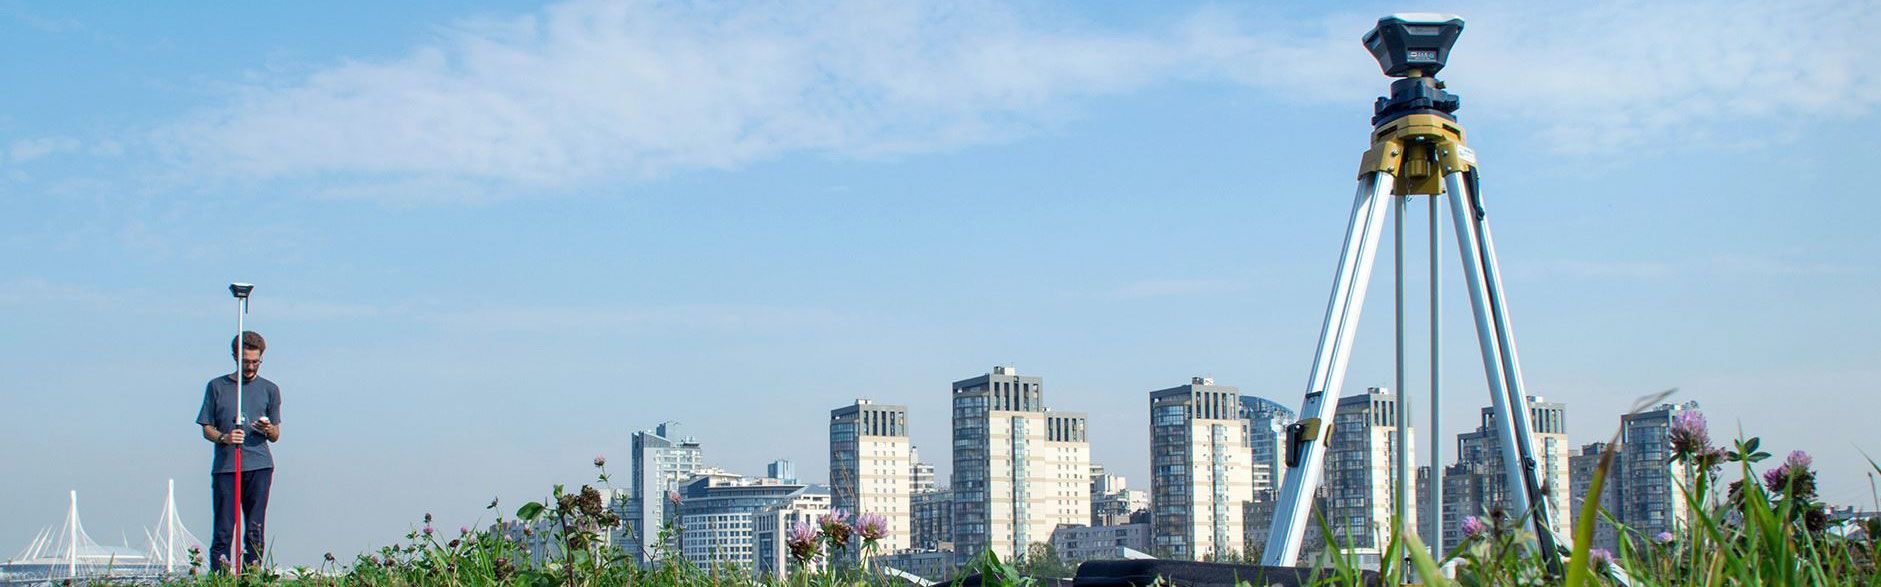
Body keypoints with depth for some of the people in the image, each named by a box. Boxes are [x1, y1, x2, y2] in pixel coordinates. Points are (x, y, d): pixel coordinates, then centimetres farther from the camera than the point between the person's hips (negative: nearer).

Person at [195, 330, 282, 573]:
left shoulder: (269, 389, 13)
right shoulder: (217, 386, 10)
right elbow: (206, 429, 10)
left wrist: (267, 429, -10)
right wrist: (223, 438, -11)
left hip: (259, 466, 1)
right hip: (225, 466, -1)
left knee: (255, 529, -1)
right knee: (223, 529, -5)